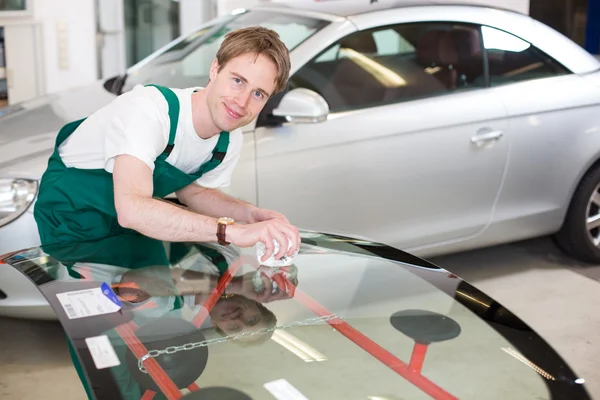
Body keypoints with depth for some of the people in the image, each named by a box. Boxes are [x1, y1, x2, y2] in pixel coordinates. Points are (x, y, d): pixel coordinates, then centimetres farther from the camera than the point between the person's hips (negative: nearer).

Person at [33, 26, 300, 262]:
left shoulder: (230, 142, -13)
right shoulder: (149, 108, -37)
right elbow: (132, 210, -50)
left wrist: (252, 214, -15)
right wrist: (233, 231, -55)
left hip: (132, 225, 6)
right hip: (70, 217, -6)